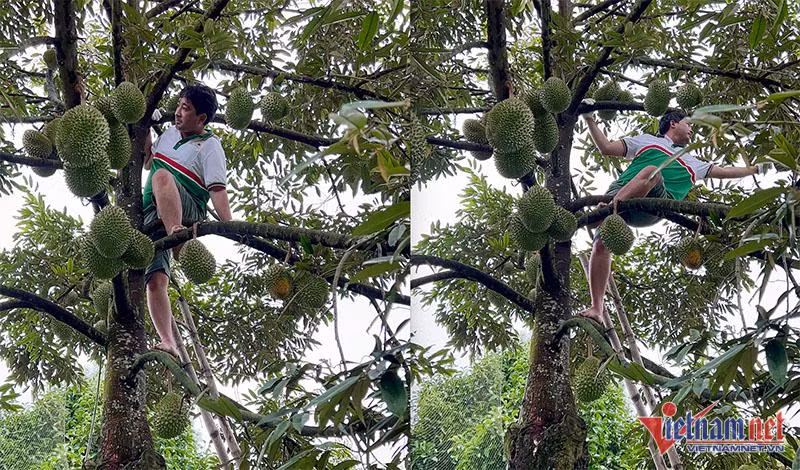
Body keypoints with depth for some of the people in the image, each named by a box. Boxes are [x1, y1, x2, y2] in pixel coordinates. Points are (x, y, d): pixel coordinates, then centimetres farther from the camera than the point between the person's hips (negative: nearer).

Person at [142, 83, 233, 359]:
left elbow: (217, 189, -12)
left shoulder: (209, 146, 0)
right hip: (151, 216, 6)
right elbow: (147, 162, 36)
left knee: (162, 176, -36)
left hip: (187, 211, -6)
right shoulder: (170, 134, 21)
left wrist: (229, 225, -26)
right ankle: (168, 343, -19)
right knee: (155, 280, -14)